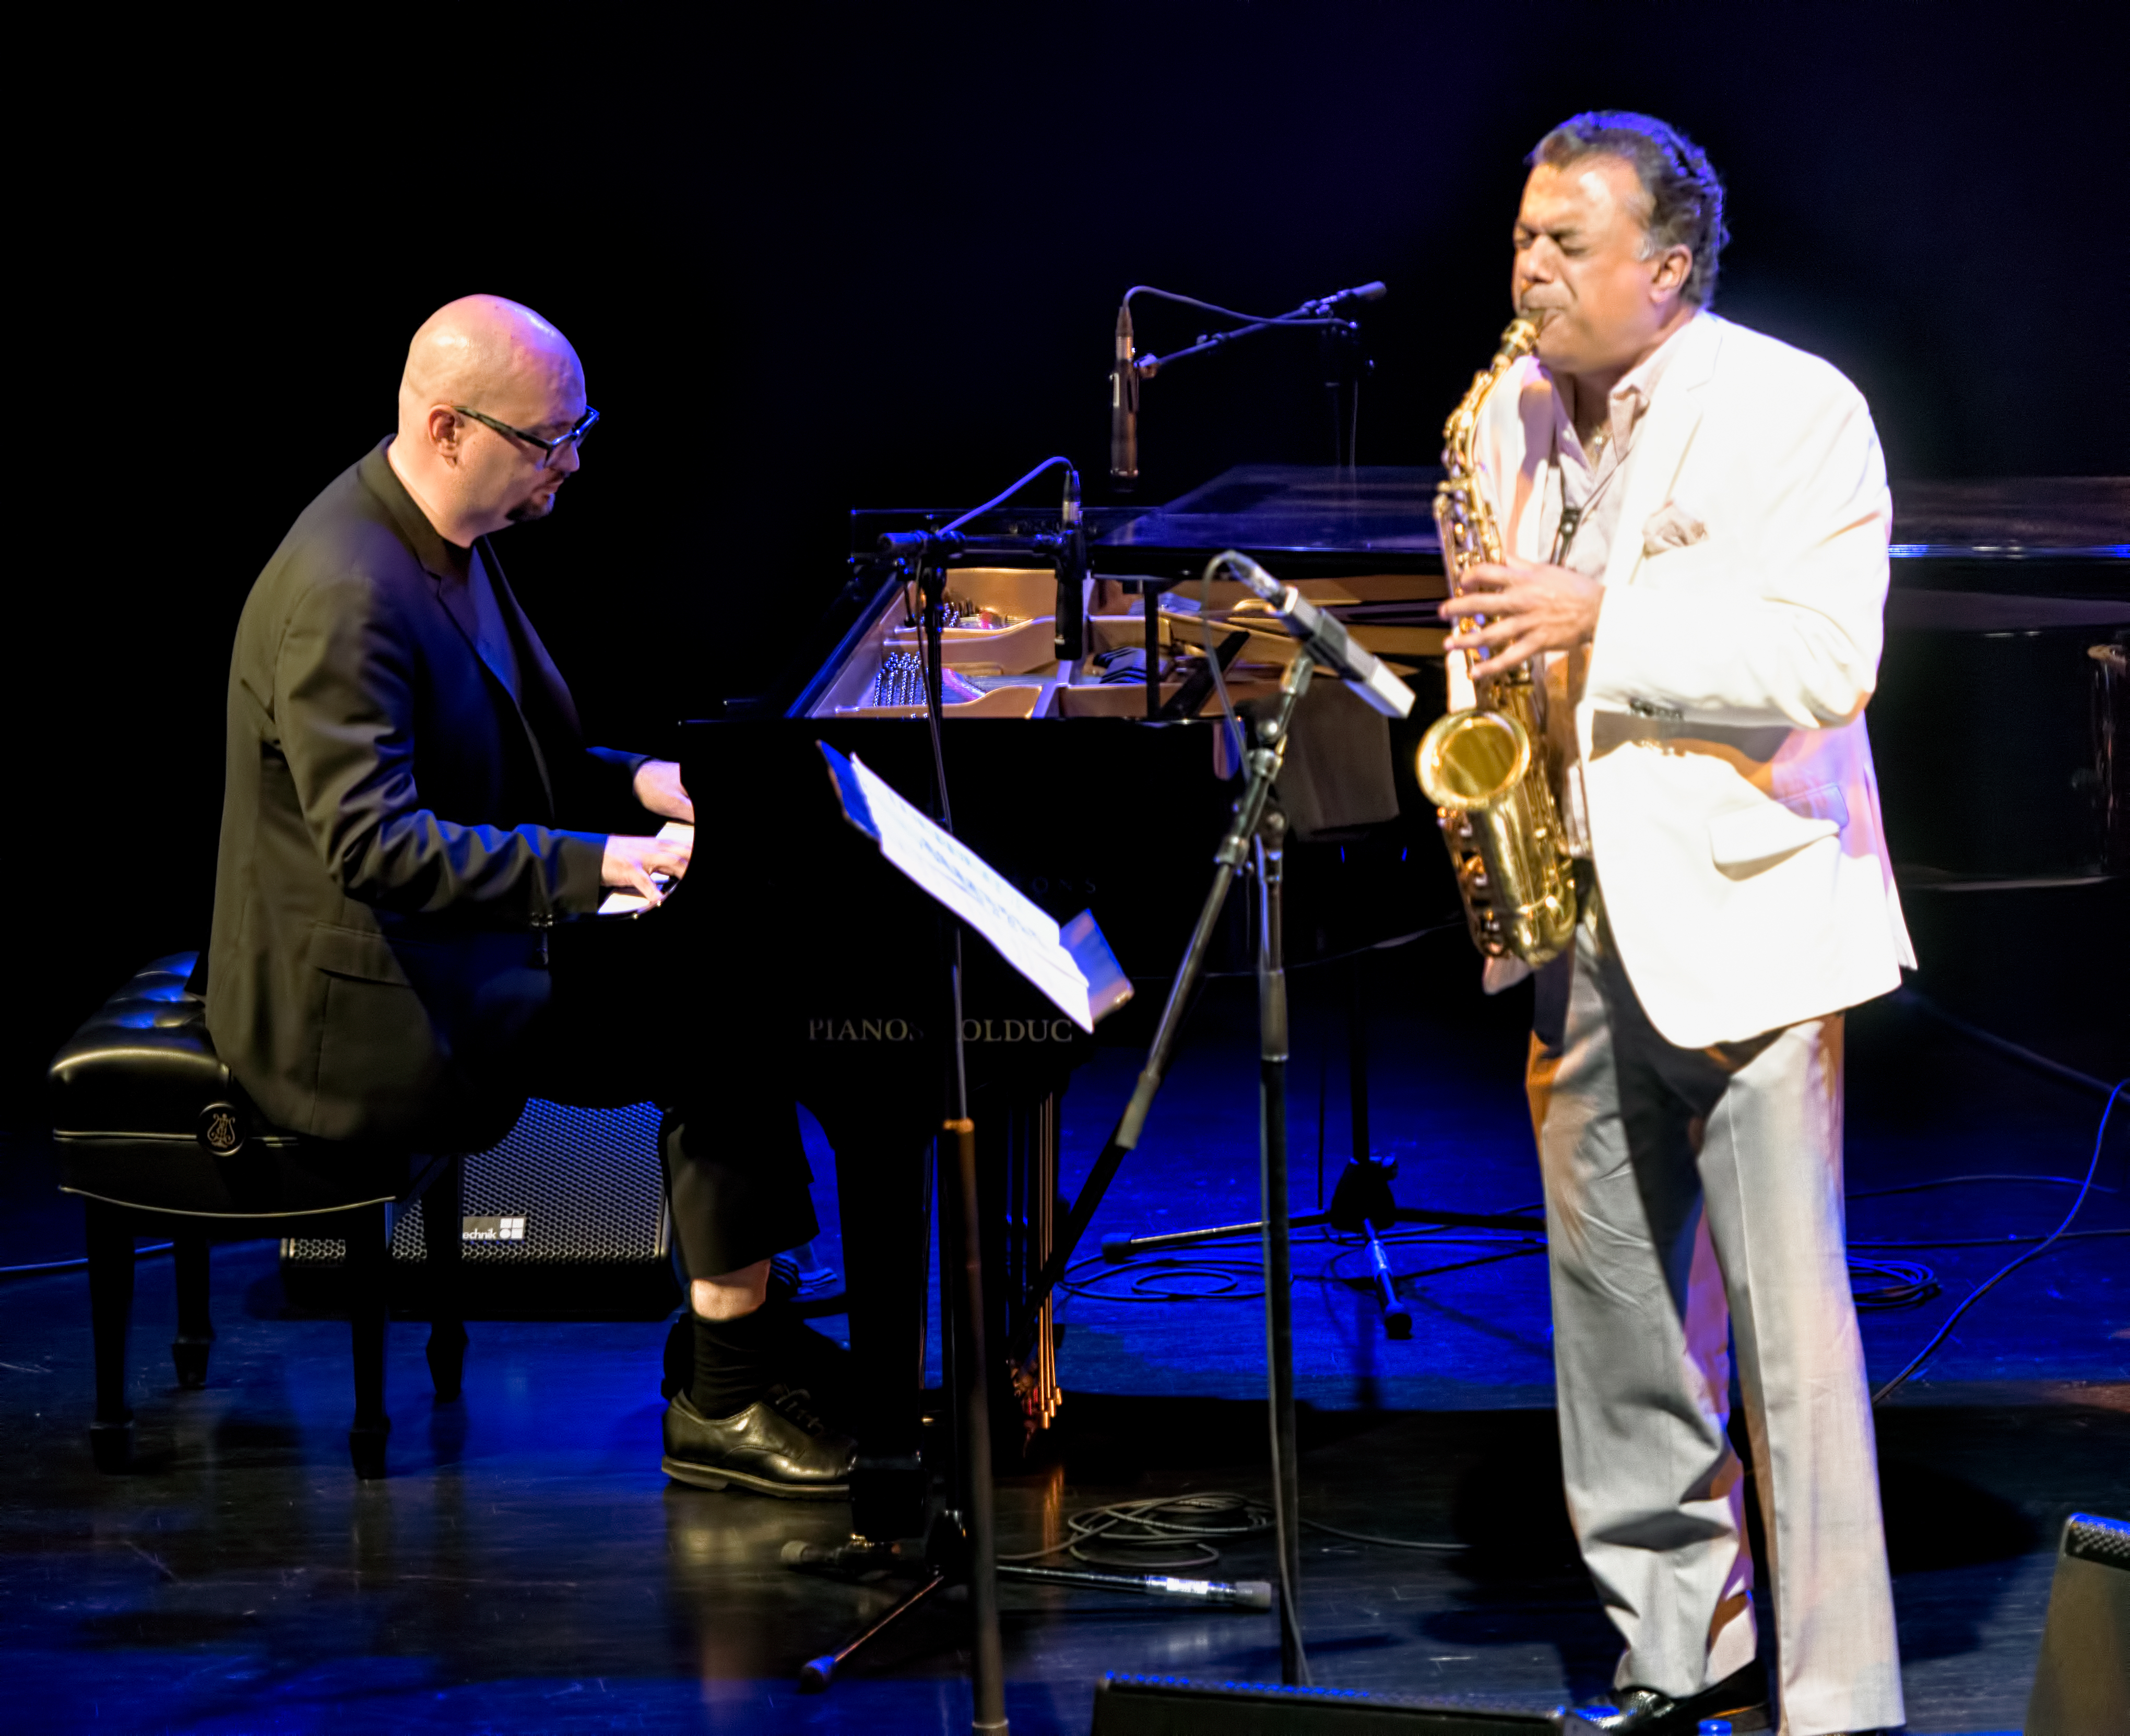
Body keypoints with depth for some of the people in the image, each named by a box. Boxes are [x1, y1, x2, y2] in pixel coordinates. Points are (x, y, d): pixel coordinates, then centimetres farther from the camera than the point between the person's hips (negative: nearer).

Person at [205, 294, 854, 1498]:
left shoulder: (441, 542, 8)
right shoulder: (345, 595, -25)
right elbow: (374, 844, -31)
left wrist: (638, 785, 5)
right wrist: (597, 860, -32)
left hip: (451, 933, 10)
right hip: (372, 998, -10)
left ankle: (740, 1325, 9)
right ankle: (725, 1405, -9)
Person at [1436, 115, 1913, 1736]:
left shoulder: (1794, 410, -8)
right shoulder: (1512, 418, 13)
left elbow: (1827, 658, -17)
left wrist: (1603, 625, -22)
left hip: (1742, 903, -7)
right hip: (1579, 909, 7)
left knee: (1789, 1308, -8)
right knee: (1612, 1294, 10)